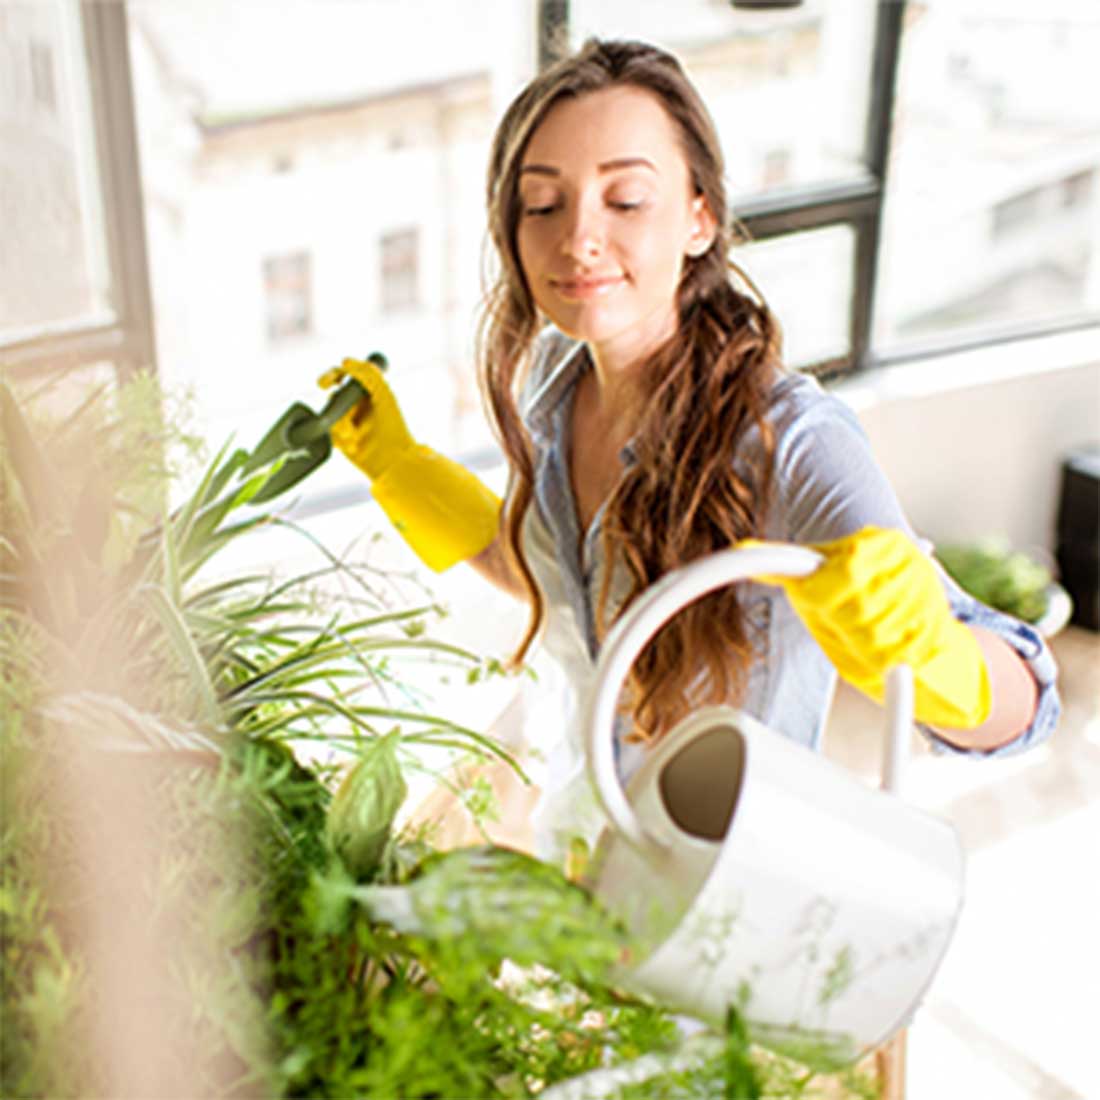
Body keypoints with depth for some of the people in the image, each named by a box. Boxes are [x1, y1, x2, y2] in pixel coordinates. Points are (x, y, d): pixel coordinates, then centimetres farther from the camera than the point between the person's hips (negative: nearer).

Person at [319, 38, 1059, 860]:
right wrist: (398, 464, 0)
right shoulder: (555, 376, -12)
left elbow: (1018, 708, -35)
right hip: (575, 826, 6)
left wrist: (924, 651, -56)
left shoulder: (790, 439, -31)